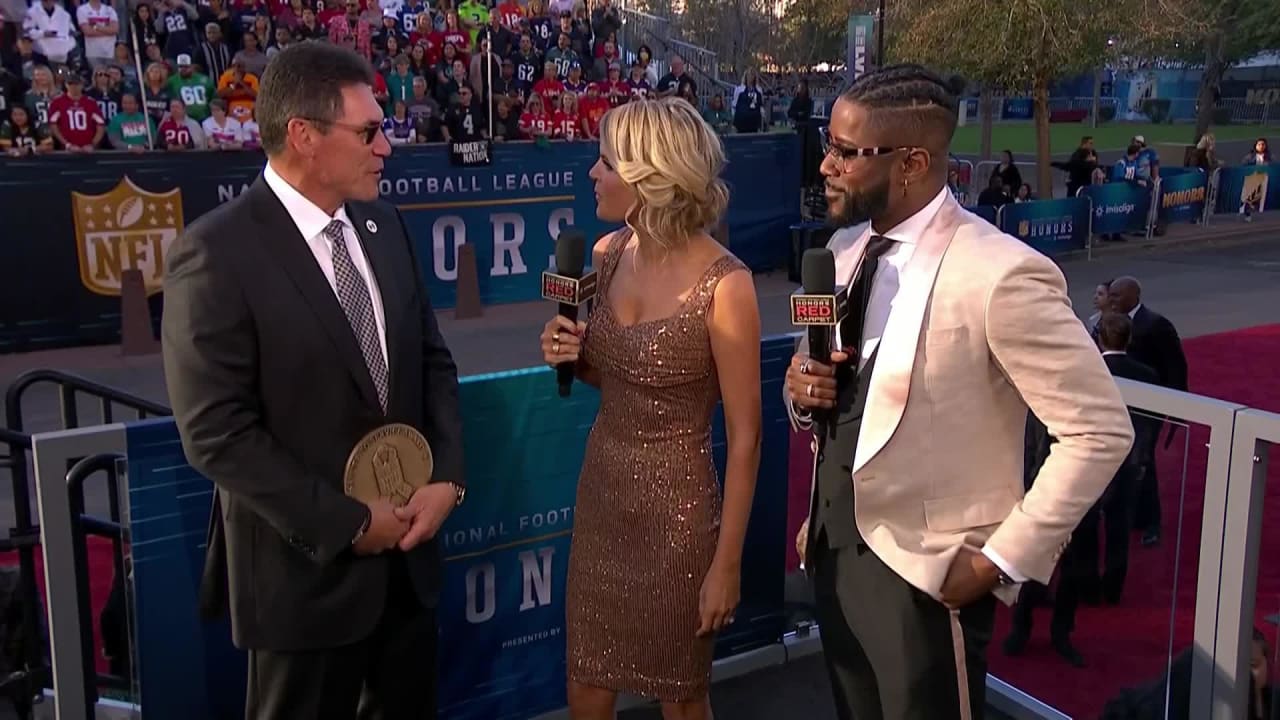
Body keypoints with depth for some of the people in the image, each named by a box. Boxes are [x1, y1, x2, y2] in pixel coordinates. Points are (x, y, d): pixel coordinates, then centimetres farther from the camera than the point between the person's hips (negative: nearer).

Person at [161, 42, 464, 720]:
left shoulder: (382, 225, 3)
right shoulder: (215, 254, -18)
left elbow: (432, 359, 8)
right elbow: (217, 433, -19)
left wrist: (446, 477, -6)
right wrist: (348, 523, -16)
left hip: (407, 549, 6)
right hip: (307, 564, -6)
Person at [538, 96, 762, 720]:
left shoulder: (723, 285, -20)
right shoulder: (608, 254, -1)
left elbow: (744, 436, -14)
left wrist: (727, 562, -12)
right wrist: (570, 354, -7)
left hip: (677, 506, -5)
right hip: (600, 490, 6)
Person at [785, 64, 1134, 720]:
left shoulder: (1000, 274, -20)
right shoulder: (846, 248, 3)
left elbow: (1100, 432, -17)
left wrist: (1001, 559, -15)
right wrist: (802, 391, -7)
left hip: (926, 573, -7)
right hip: (833, 549, 7)